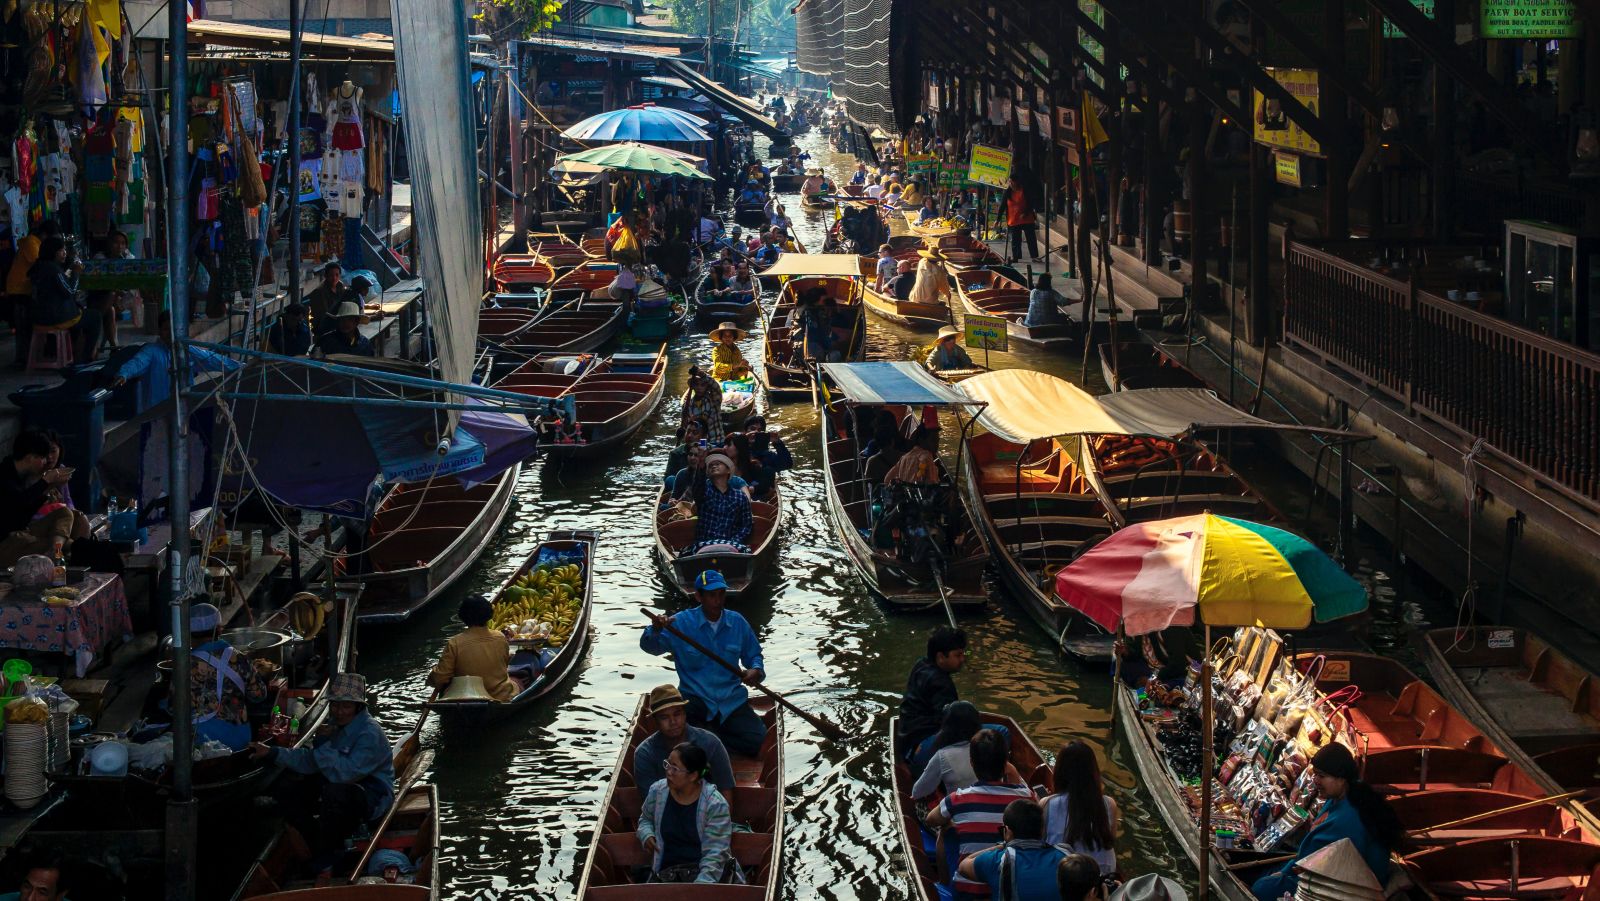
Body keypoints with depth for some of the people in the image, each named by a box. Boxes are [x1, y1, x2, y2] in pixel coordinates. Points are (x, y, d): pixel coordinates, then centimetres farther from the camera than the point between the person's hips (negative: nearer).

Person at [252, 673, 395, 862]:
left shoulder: (370, 733, -22)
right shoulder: (335, 726, 7)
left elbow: (345, 772, -33)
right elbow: (310, 761, 7)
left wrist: (323, 745, -24)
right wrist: (272, 753, -2)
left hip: (372, 799, -9)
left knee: (335, 791, -41)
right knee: (284, 788, 0)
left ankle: (325, 859, -19)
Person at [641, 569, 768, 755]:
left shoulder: (737, 623, 6)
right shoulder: (682, 622, -3)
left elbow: (754, 655, 18)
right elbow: (650, 646, -11)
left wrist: (756, 670, -6)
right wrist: (655, 630, -34)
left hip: (732, 700, 3)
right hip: (694, 698, -3)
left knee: (757, 741, -18)